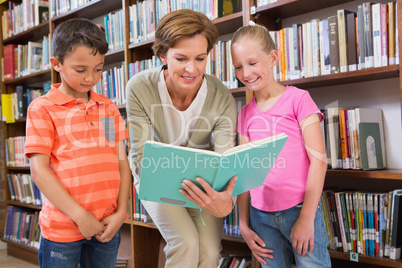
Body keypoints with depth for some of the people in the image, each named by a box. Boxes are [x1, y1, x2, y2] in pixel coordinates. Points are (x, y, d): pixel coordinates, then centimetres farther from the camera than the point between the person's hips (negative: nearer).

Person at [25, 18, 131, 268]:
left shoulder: (109, 108, 10)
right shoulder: (42, 108, -4)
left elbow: (122, 163, 8)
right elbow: (39, 170, -9)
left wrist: (121, 212, -2)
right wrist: (79, 215, -12)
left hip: (107, 225, 4)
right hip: (62, 227, -3)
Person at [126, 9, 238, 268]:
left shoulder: (222, 99, -22)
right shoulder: (140, 88, -24)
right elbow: (141, 154, -19)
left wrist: (226, 203, -49)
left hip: (203, 182, 2)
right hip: (158, 179, -1)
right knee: (186, 243, -22)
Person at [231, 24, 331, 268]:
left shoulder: (298, 99, -3)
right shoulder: (246, 114, 10)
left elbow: (318, 160, -7)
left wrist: (306, 218, -11)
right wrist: (244, 224, 9)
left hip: (300, 209, -4)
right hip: (262, 216, 4)